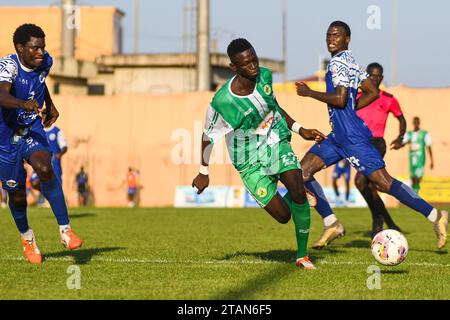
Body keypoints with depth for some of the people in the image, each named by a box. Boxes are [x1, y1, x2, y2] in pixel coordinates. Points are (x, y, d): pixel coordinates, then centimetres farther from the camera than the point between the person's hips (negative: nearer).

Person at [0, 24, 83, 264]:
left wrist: (50, 105, 21)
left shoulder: (45, 62, -5)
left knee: (45, 169, -28)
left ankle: (65, 230, -22)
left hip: (33, 130, 3)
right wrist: (23, 104, -62)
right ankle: (26, 237, 36)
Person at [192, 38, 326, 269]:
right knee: (283, 216, -6)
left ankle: (302, 255, -5)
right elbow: (208, 137, -7)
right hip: (250, 162, -3)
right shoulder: (222, 102, -24)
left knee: (298, 193, -21)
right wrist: (204, 174, 2)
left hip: (277, 143, 3)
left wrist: (300, 130, 7)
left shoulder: (264, 76, -9)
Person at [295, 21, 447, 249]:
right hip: (338, 135, 10)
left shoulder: (338, 62, -13)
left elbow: (340, 99, -23)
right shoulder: (350, 61, 16)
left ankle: (435, 216, -5)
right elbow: (373, 92, 17)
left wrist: (308, 93, -12)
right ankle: (331, 224, 7)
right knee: (302, 172, 5)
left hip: (352, 137, -10)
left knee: (384, 183, -11)